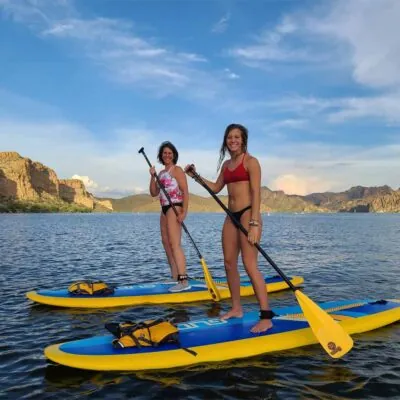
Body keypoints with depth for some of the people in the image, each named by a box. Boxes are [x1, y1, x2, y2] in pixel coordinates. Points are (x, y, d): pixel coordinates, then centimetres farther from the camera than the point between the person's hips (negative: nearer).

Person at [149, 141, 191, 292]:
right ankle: (175, 279, 17)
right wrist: (152, 176, 0)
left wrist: (184, 212, -23)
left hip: (175, 208, -9)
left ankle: (183, 281, -22)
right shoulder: (161, 173, 18)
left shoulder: (177, 170, -4)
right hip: (164, 209, 9)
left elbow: (185, 192, -12)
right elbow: (154, 193, 14)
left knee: (174, 244, -18)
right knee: (167, 245, 10)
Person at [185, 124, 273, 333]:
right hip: (231, 216, 8)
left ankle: (266, 317, -8)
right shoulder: (226, 164, 16)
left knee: (250, 265, -13)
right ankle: (236, 308, 24)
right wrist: (196, 176, 16)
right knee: (229, 263, 10)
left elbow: (256, 193, -13)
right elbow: (216, 188, 26)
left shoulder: (250, 161, -5)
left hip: (248, 214, -8)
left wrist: (254, 223, -21)